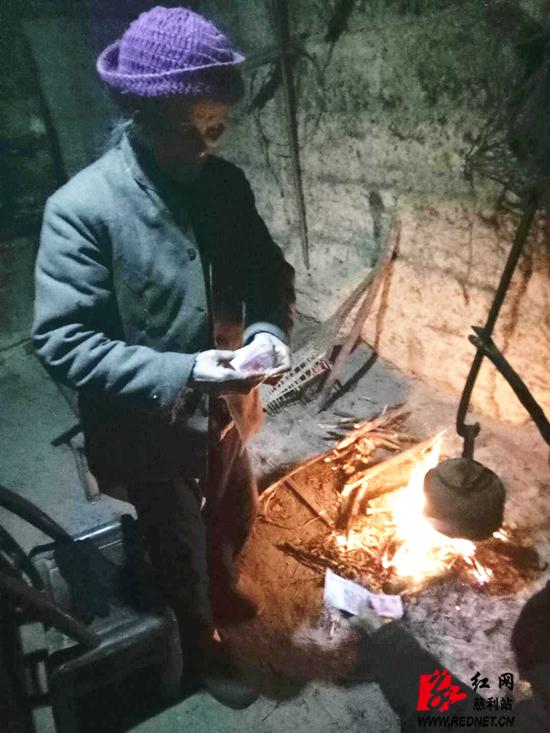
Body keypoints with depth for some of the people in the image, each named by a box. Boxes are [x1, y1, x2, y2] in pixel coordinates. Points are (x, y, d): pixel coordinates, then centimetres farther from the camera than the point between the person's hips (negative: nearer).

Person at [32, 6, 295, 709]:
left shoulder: (226, 182, -6)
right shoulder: (80, 208, -23)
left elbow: (270, 272, 3)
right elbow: (61, 342, -24)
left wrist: (270, 330, -18)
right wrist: (185, 370, -33)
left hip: (225, 408, 6)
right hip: (151, 429, -5)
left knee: (234, 516, 30)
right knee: (180, 551, 20)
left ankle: (222, 591, 64)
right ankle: (200, 648, 51)